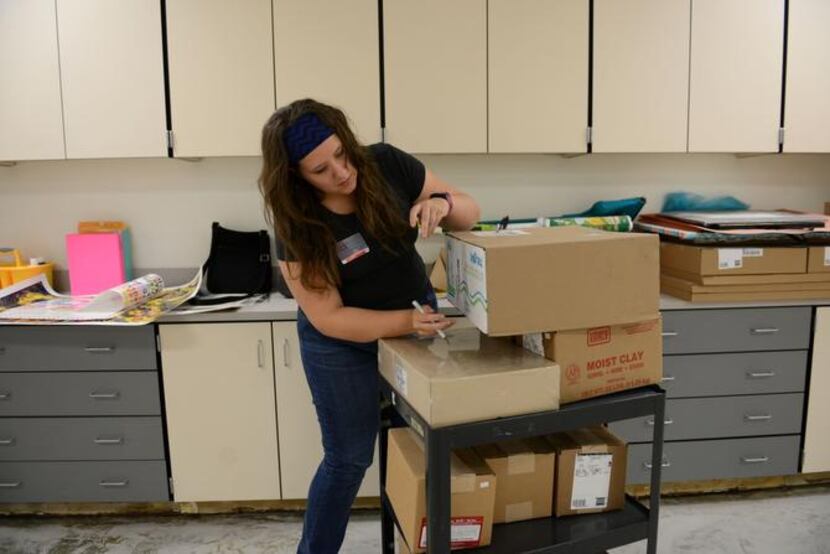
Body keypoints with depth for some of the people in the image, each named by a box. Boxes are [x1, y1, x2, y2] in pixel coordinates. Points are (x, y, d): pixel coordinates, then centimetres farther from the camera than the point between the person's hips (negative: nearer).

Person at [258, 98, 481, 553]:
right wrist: (405, 321, -35)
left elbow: (470, 213, -8)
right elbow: (328, 318, -22)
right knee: (349, 457, 5)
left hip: (417, 319, 4)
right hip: (340, 344, -3)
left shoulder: (388, 165, -16)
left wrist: (441, 204, -32)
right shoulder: (297, 227, -24)